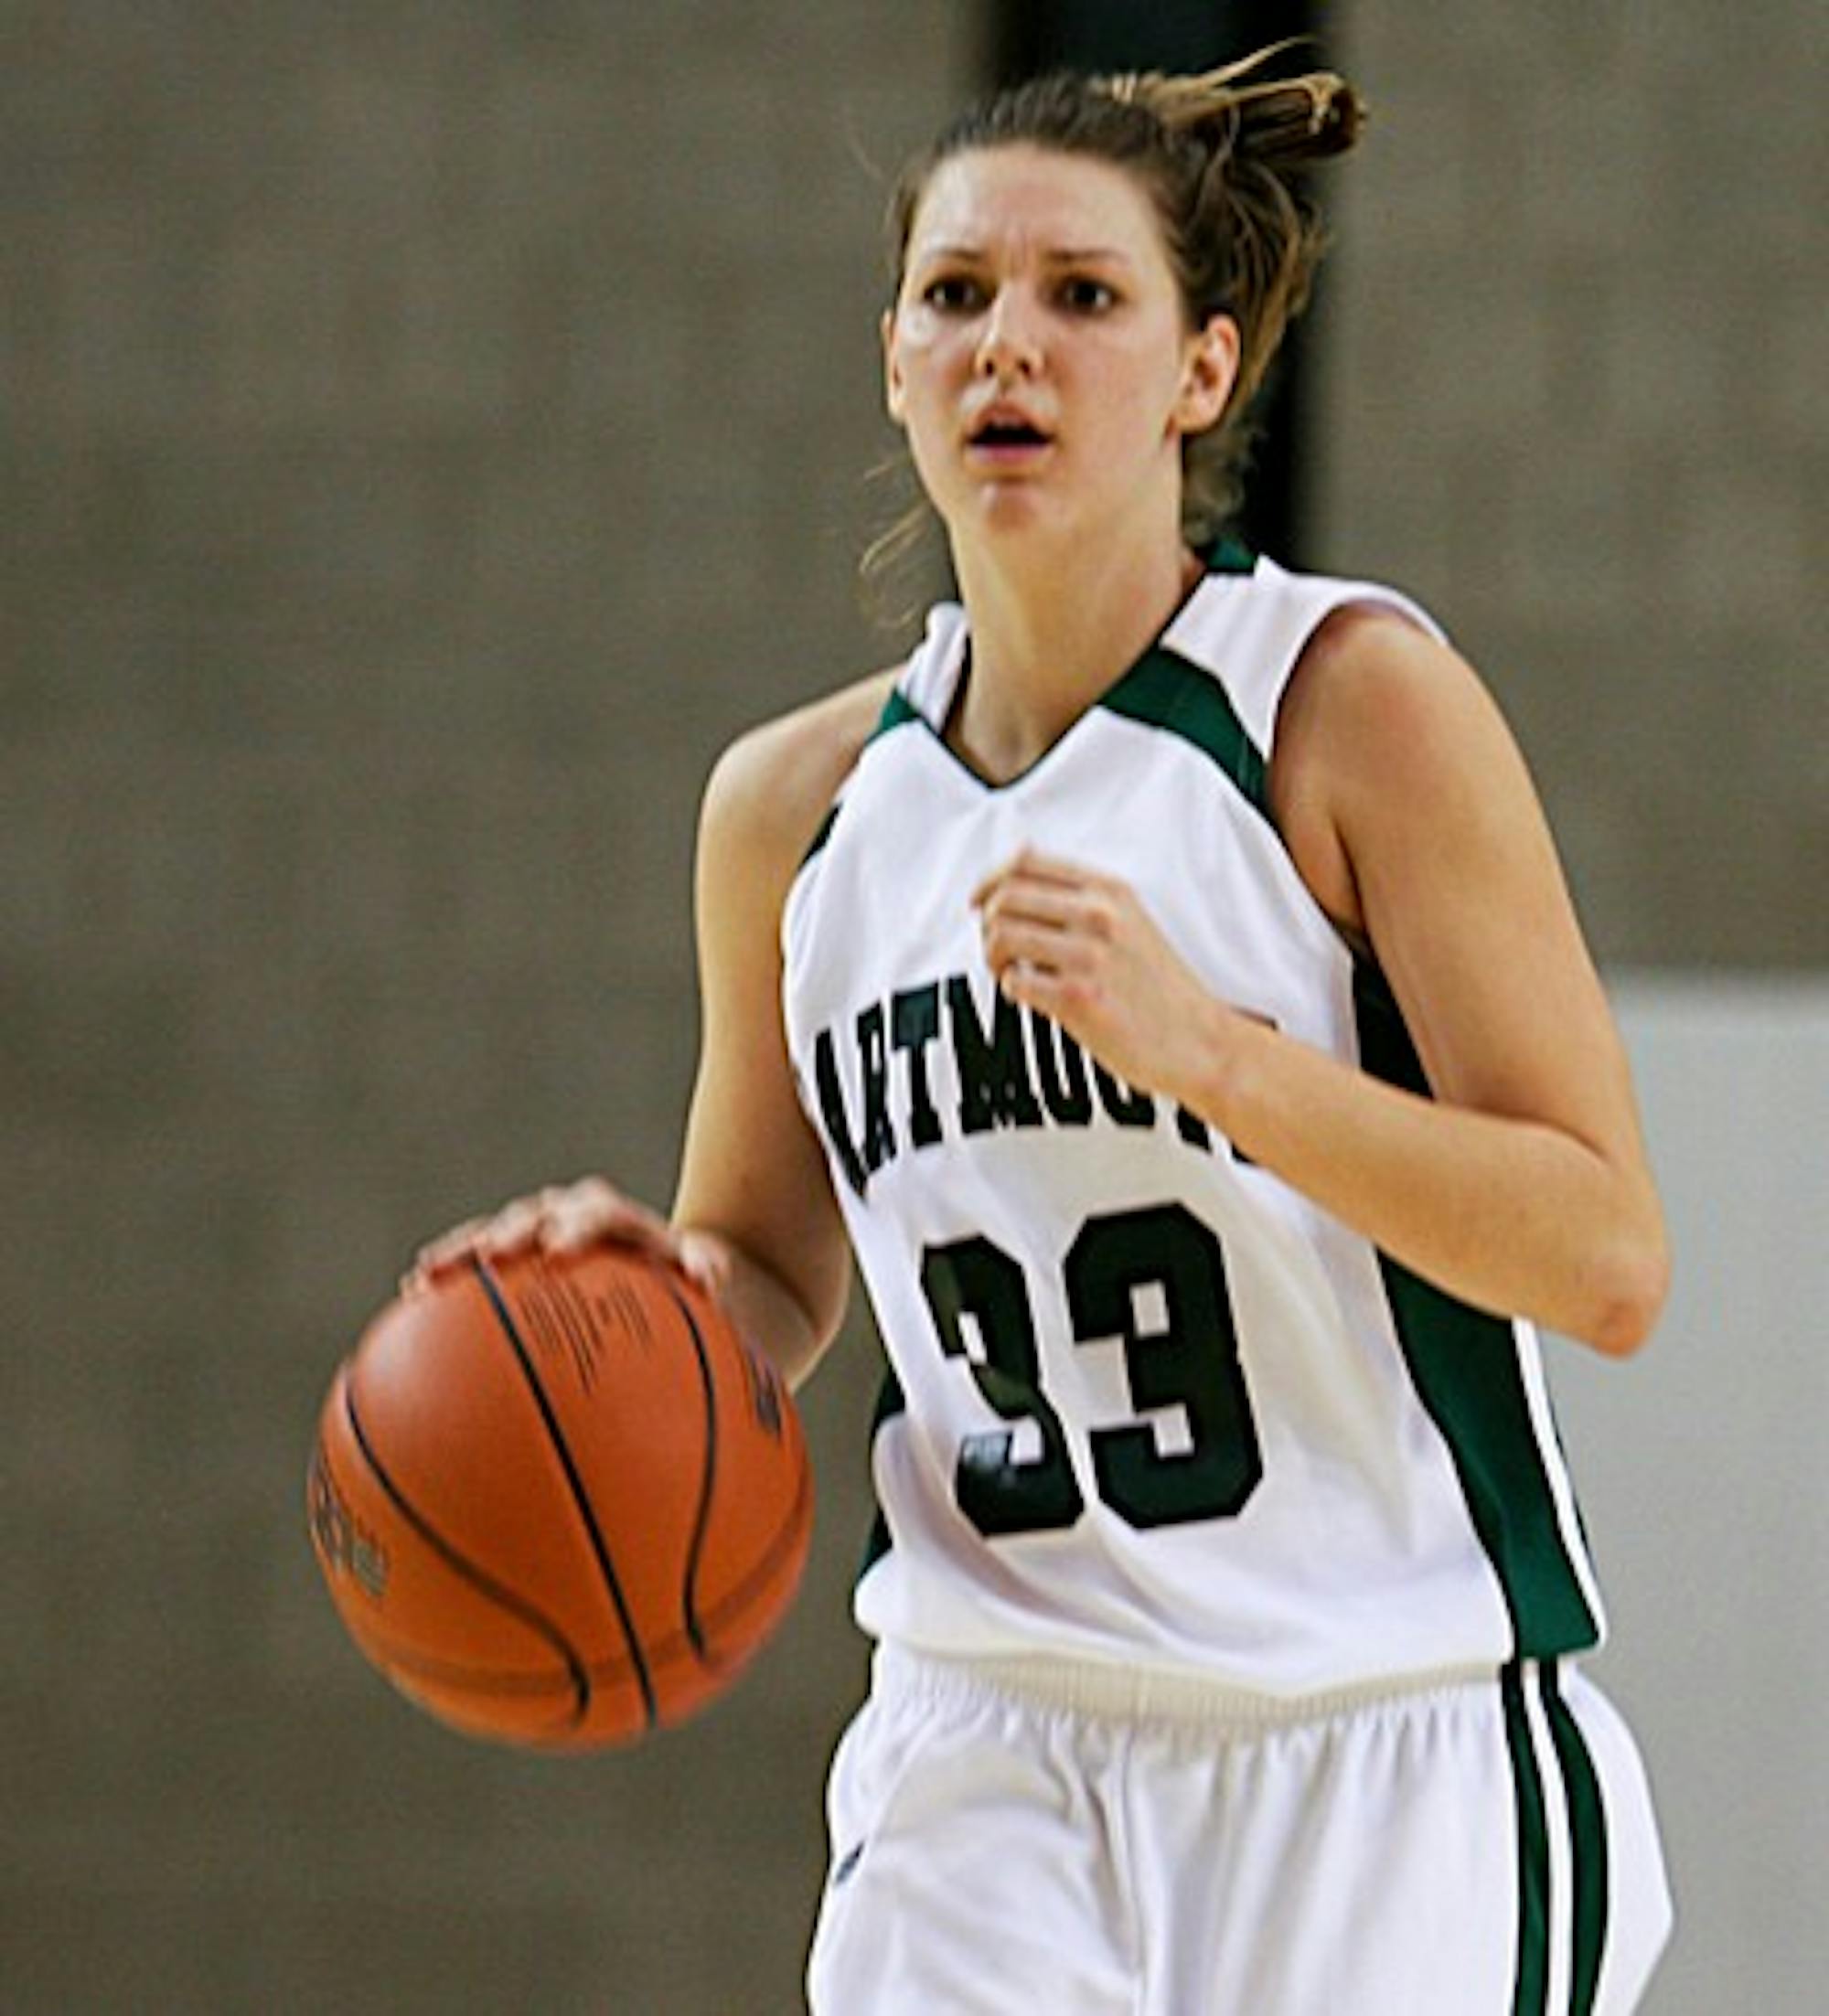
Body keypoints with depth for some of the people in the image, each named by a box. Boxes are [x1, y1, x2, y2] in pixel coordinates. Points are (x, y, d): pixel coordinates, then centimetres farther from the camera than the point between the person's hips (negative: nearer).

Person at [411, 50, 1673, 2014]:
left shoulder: (1355, 705, -8)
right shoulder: (796, 806, 7)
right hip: (993, 1757, 4)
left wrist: (1207, 1049, -23)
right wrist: (644, 1286, -4)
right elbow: (769, 1278, 20)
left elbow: (1606, 1259, -12)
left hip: (1386, 1762, -3)